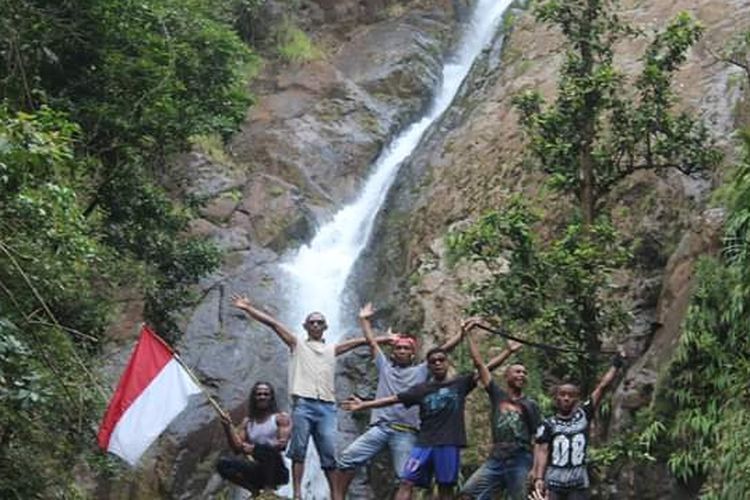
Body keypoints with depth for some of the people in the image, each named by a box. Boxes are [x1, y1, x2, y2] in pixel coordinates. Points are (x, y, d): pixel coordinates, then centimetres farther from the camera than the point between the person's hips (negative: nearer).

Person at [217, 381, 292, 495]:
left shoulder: (281, 418, 2)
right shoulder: (247, 422, 15)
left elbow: (282, 444, -12)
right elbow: (237, 448, 8)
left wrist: (254, 448, -19)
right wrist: (228, 427, -6)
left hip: (277, 471, -4)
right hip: (257, 470, 4)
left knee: (266, 449, -36)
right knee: (222, 464, -15)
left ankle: (269, 488, -25)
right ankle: (255, 489, -13)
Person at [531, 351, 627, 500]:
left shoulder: (583, 416, 6)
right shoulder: (548, 424, 2)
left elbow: (601, 387, 5)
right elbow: (542, 451, -6)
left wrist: (616, 365, 5)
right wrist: (538, 478, -18)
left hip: (578, 484, 2)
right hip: (552, 483, -2)